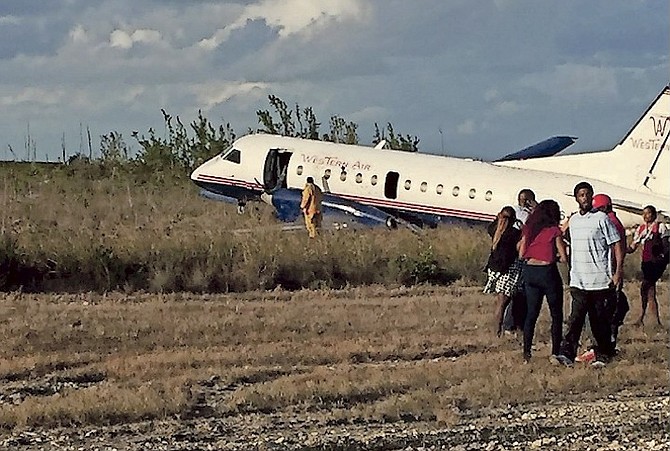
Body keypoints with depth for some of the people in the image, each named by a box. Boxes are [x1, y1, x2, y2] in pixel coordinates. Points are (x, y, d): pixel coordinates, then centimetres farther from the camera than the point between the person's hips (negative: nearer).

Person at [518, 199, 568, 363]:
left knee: (532, 313, 11)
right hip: (547, 271, -5)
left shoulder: (529, 229, 6)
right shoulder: (554, 231, -7)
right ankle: (556, 352, 6)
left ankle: (526, 352, 4)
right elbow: (564, 257, -9)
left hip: (529, 271, 5)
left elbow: (521, 254, 9)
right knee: (556, 315, 8)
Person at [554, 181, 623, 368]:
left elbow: (617, 245, -4)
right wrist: (571, 271, 22)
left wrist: (618, 272, -12)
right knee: (575, 318, -8)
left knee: (600, 320, 4)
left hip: (600, 280, -4)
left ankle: (603, 355, 15)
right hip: (578, 281, 4)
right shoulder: (573, 220, 13)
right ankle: (567, 354, -18)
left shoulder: (601, 219, -4)